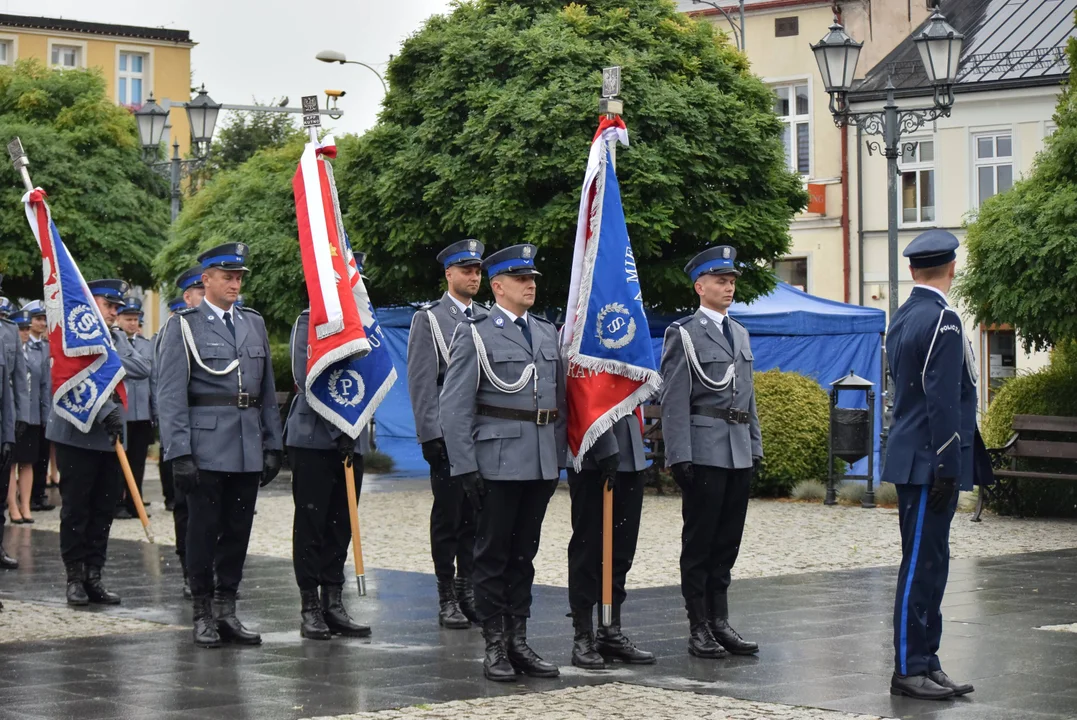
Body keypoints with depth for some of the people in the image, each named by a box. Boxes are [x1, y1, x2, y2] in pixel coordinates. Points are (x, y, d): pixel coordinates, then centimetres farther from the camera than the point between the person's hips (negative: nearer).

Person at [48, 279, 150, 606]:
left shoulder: (118, 340, 16)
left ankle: (93, 576, 11)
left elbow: (143, 369, 1)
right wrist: (107, 411, -22)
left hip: (109, 435, 6)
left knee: (103, 510, 6)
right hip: (76, 434, -6)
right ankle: (75, 578, 6)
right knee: (75, 510, 0)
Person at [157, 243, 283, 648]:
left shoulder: (254, 324, 14)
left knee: (238, 531, 7)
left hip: (248, 449, 5)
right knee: (203, 530, 1)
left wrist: (272, 445, 11)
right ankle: (203, 615, 9)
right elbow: (170, 396, -7)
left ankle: (226, 611, 16)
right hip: (207, 447, -5)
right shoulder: (185, 327, -2)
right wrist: (179, 453, -14)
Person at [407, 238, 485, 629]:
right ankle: (447, 599, 6)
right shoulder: (429, 319, 0)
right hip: (448, 435, -4)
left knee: (477, 517, 6)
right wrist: (430, 435, -11)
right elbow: (421, 382, -5)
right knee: (448, 518, 0)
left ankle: (468, 591, 14)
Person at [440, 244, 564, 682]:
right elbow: (454, 407, -7)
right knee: (493, 554, 2)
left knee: (524, 553, 11)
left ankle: (518, 641, 17)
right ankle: (495, 646, 8)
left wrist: (559, 455, 11)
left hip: (542, 463, 5)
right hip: (498, 461, -5)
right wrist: (464, 466, -13)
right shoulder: (475, 334, -3)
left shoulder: (546, 333, 14)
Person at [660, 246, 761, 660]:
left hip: (739, 452, 7)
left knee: (727, 541, 9)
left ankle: (720, 622, 15)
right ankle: (699, 628, 4)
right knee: (699, 542, -1)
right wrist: (680, 456, -15)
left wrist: (755, 447, 15)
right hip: (704, 451, -6)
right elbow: (674, 402, -9)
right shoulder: (683, 334, -4)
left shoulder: (740, 334, 17)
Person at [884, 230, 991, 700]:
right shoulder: (941, 319, -16)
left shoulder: (902, 318, 14)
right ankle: (909, 670, -2)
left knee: (928, 563, 12)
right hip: (929, 462, -10)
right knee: (921, 564, -5)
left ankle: (926, 662, 17)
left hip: (911, 458, 10)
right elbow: (943, 400, -20)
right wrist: (946, 468, -19)